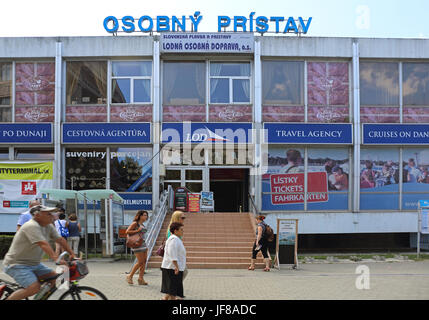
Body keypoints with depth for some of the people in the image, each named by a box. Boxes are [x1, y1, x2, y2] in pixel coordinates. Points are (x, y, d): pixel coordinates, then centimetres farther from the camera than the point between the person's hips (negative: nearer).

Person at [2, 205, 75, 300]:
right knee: (34, 288, -24)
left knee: (53, 276, -1)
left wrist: (72, 254, 0)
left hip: (33, 264, 9)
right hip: (16, 264, -9)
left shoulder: (48, 226, 3)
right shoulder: (32, 226, -23)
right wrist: (56, 259, -41)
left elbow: (60, 239, 6)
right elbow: (43, 244, -34)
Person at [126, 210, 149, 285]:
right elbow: (127, 232, -13)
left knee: (144, 262, 3)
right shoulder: (135, 223, -7)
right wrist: (137, 231, -16)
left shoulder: (142, 225, 17)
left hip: (143, 244, 8)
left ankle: (141, 279, 6)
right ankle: (130, 276, 4)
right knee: (140, 262, -9)